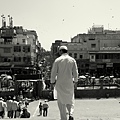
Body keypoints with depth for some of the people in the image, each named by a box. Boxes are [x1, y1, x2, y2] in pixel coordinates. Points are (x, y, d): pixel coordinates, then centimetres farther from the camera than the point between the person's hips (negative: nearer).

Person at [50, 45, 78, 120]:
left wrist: (52, 83, 2)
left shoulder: (57, 60, -5)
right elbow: (75, 72, 2)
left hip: (60, 84, -1)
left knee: (61, 102, 8)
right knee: (70, 99, 16)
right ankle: (71, 114, -5)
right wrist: (75, 82, 13)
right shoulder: (72, 60, 1)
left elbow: (53, 72, -5)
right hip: (69, 83, 2)